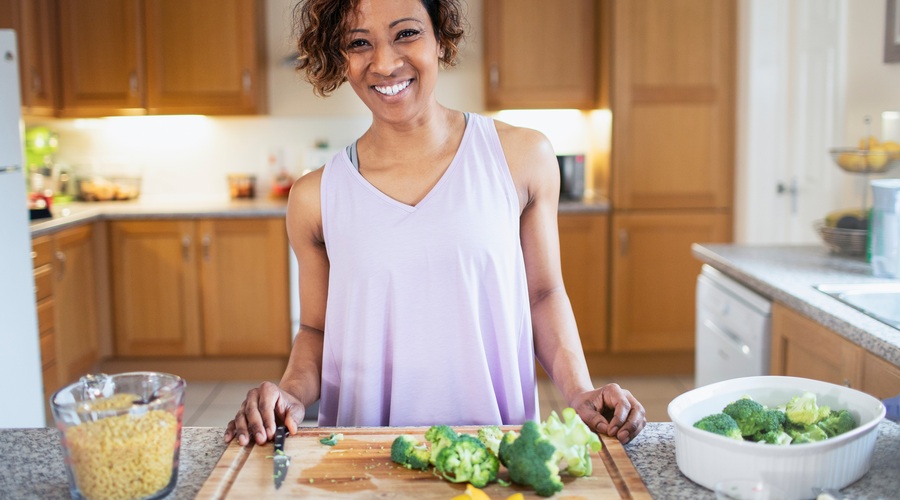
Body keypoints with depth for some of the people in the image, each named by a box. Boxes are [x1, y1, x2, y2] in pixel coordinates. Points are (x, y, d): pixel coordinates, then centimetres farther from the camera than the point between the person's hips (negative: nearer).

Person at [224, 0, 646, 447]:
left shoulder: (522, 157, -1)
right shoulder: (315, 198, 0)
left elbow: (543, 295, 9)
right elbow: (316, 330, 11)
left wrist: (580, 392, -4)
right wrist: (292, 392, -8)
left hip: (497, 444, 0)